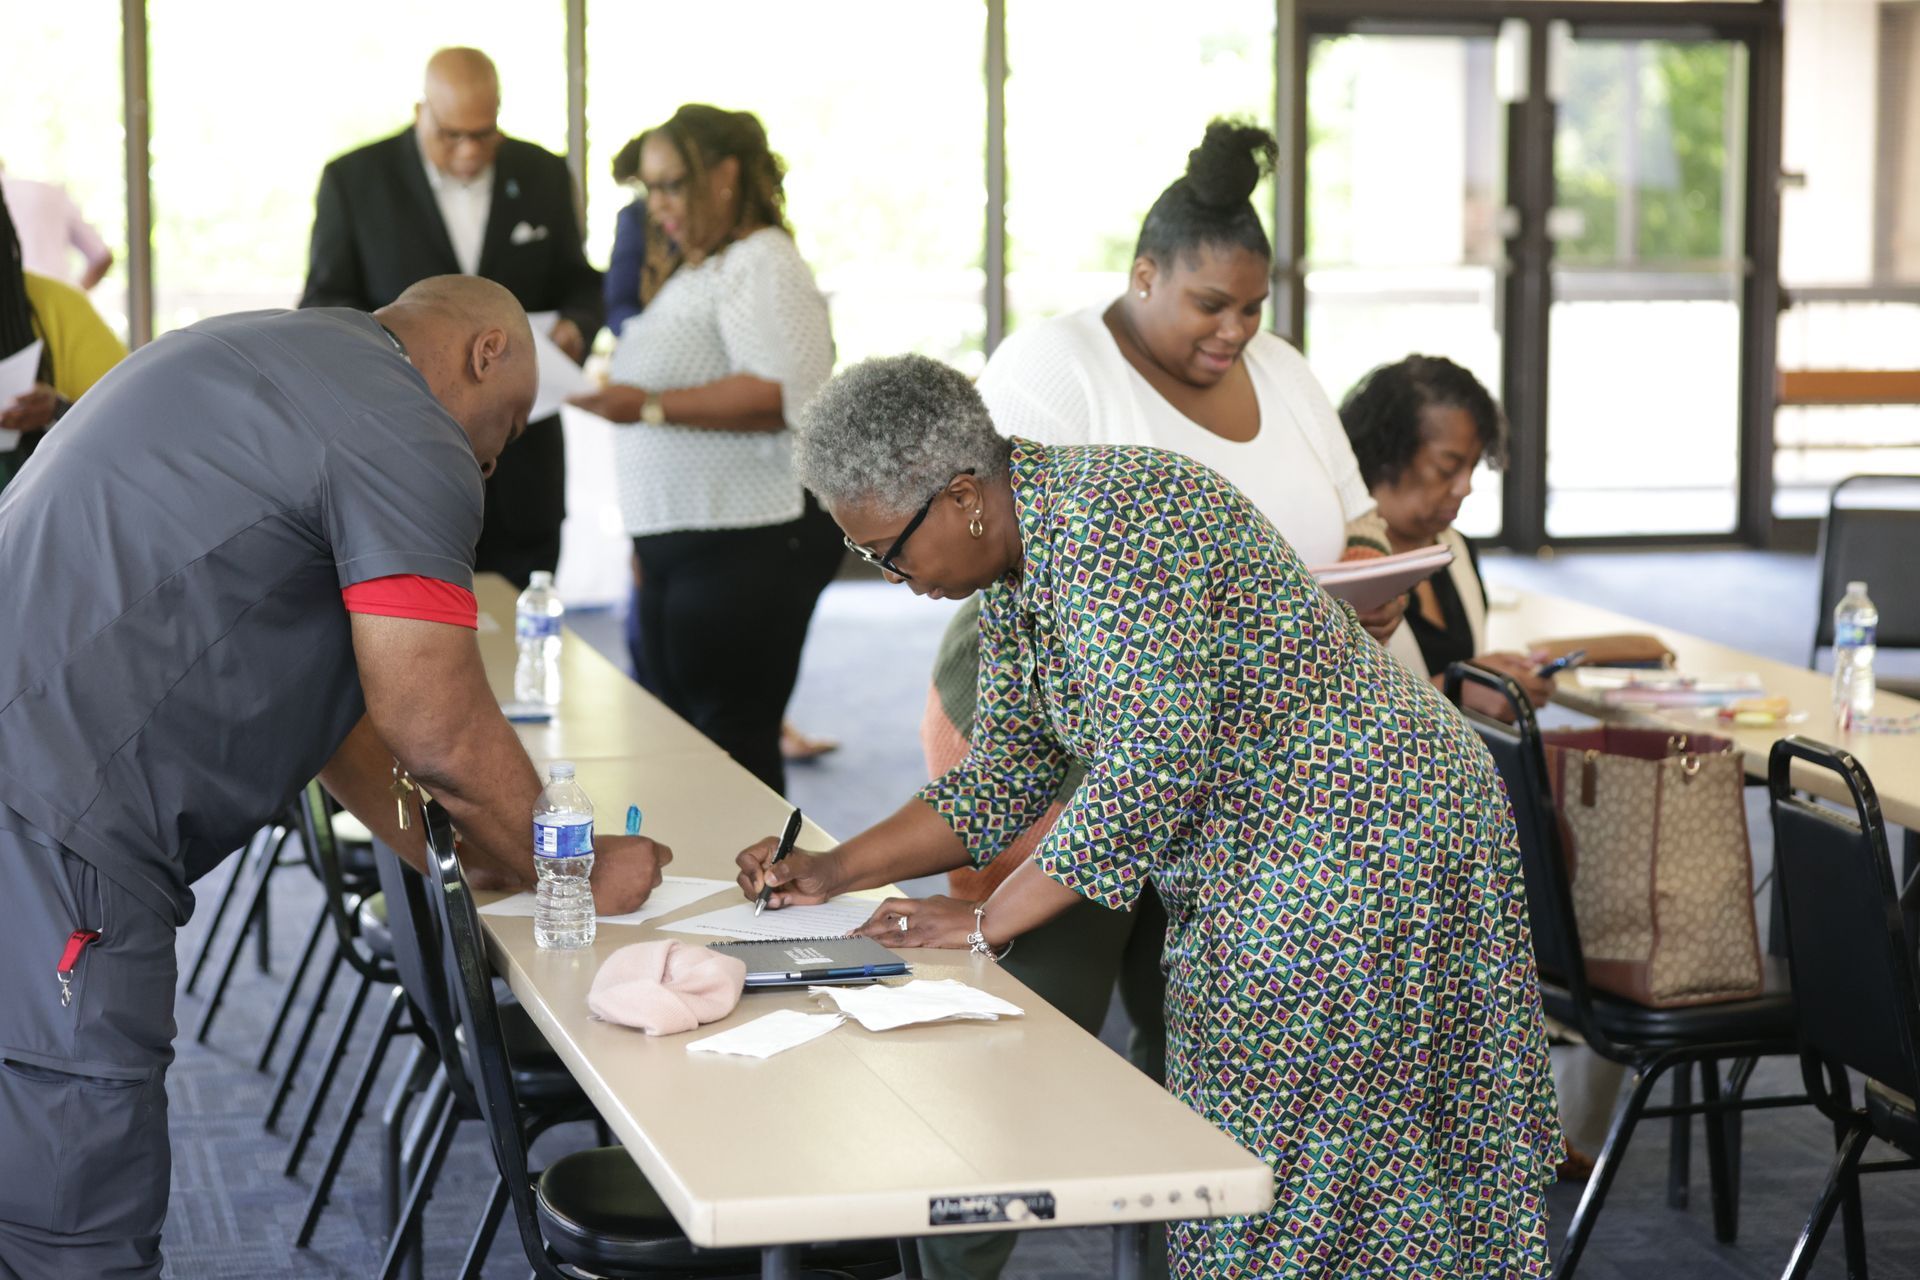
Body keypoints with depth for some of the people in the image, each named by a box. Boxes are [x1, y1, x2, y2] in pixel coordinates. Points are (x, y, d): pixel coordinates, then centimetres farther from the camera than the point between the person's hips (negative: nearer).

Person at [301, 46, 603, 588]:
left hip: (520, 468, 2)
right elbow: (323, 305, -1)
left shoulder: (545, 176, 6)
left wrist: (576, 325, -9)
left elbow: (578, 284, 14)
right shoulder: (353, 179, -2)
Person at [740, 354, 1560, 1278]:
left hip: (1356, 843, -10)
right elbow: (1003, 779, 16)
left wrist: (989, 922, -18)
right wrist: (836, 871, 6)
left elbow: (1149, 774, -27)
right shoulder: (1014, 570, 9)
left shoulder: (1106, 519, -22)